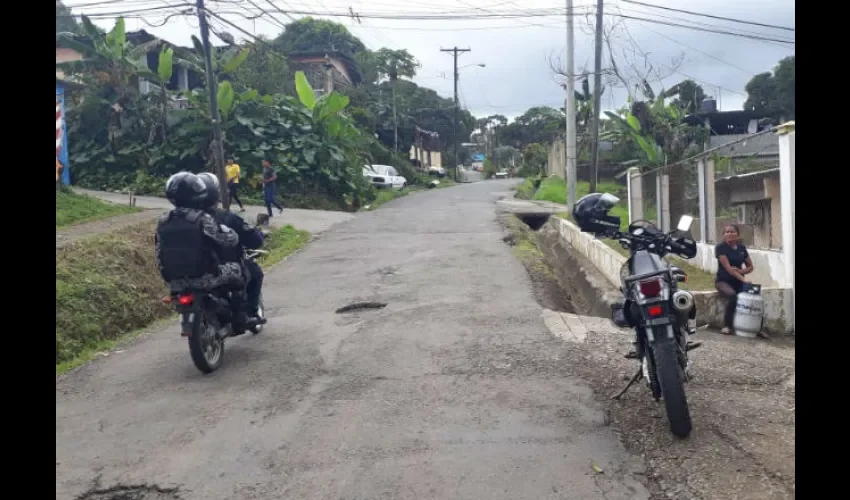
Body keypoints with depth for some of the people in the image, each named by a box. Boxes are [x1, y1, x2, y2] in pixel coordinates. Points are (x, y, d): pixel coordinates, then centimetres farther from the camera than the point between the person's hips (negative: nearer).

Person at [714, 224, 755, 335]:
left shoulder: (742, 248, 8)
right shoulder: (720, 247, -8)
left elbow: (750, 267, 12)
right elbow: (727, 268, -18)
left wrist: (741, 271, -10)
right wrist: (743, 279, -28)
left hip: (738, 281, 5)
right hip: (723, 280, -5)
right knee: (732, 295, -35)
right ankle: (727, 326, -21)